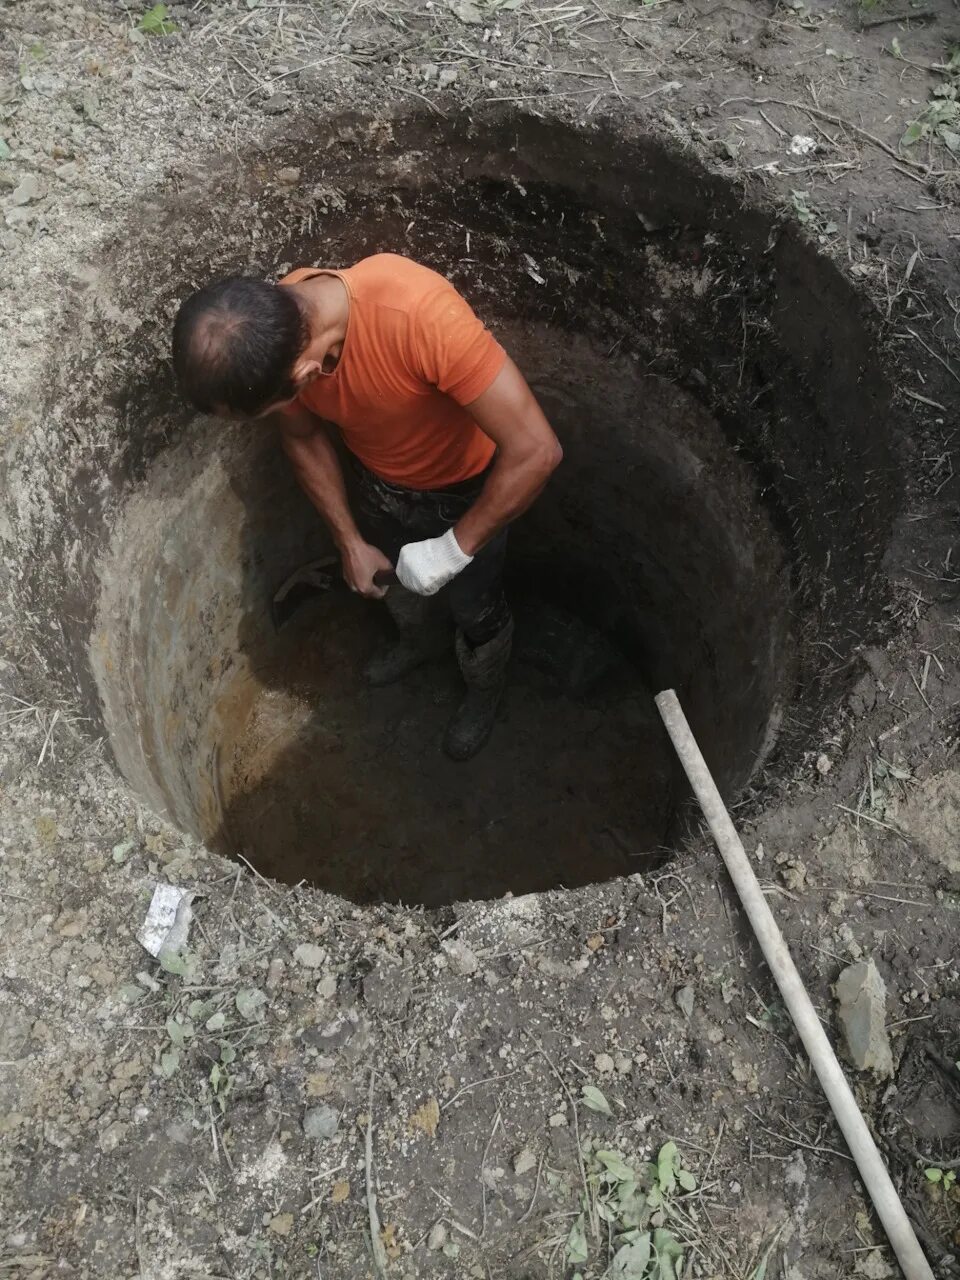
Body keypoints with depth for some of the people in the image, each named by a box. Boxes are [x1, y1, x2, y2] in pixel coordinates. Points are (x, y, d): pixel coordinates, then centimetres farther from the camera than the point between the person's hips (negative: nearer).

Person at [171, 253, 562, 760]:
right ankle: (419, 638, 64)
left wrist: (453, 550, -31)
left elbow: (535, 450, -40)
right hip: (378, 479, 5)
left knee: (475, 610, 19)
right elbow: (304, 437, -5)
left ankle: (483, 690, 52)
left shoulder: (421, 316, -45)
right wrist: (350, 541, -5)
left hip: (464, 487, -4)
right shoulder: (271, 330, -26)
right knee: (388, 577, 30)